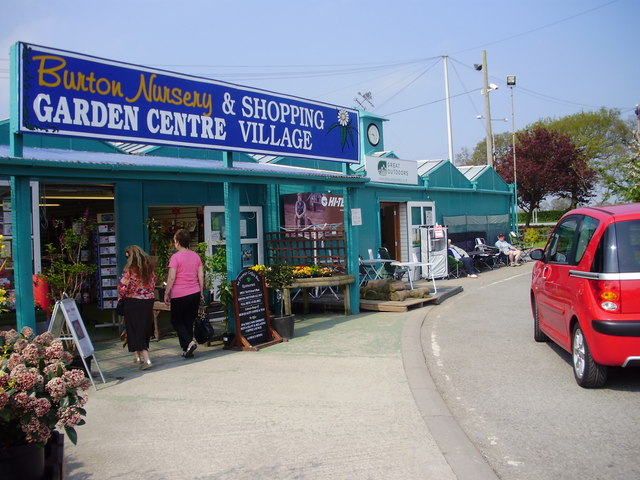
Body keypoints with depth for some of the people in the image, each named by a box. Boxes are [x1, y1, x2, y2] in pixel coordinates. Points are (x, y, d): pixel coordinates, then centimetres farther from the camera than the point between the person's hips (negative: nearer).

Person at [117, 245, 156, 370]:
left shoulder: (129, 269, -13)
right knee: (145, 329, 16)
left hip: (133, 302, -5)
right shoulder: (149, 268, 4)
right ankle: (138, 356, 30)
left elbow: (122, 288, -16)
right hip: (149, 301, 6)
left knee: (135, 331, 2)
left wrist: (120, 298, 2)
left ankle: (146, 359, -9)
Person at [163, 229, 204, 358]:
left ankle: (189, 342, -9)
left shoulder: (175, 257, -11)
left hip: (179, 295, -5)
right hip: (195, 294, 5)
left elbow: (171, 278, -13)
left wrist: (166, 294, -4)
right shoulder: (196, 256, 5)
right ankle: (187, 350, 15)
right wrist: (201, 292, 16)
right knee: (189, 321, 13)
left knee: (176, 321, 10)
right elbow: (201, 276, 7)